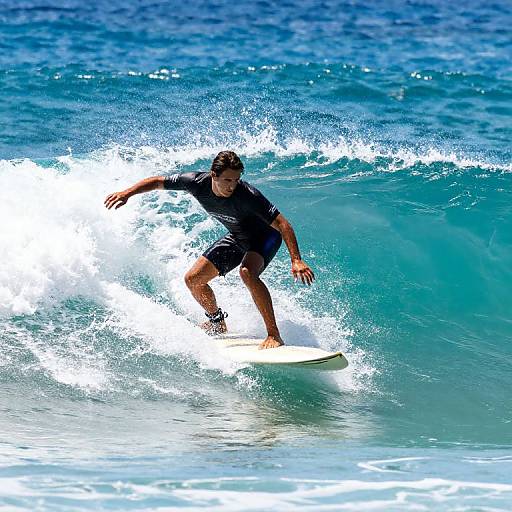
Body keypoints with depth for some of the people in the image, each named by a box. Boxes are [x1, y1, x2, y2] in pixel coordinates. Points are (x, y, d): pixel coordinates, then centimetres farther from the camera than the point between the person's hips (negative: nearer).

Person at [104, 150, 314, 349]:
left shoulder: (247, 195, -37)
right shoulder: (197, 182, -24)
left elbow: (283, 225, -36)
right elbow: (157, 182, -8)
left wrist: (296, 261, -44)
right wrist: (126, 193, -15)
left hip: (265, 235, -6)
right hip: (237, 237, 6)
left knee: (247, 272, -36)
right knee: (193, 279, 4)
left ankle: (274, 335, -31)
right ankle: (217, 322, 30)